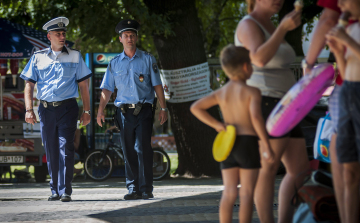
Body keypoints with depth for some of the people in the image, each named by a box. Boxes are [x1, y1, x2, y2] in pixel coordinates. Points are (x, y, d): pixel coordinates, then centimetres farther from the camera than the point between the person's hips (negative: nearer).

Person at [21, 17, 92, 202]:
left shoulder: (74, 56, 8)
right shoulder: (38, 58, 9)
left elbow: (83, 85, 9)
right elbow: (29, 84, 8)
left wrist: (86, 111, 2)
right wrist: (29, 110, -4)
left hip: (67, 108, -2)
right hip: (46, 109, 2)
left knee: (65, 149, -11)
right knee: (51, 151, 5)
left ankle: (65, 190, -12)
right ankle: (55, 190, 14)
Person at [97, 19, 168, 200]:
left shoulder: (147, 59, 7)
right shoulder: (115, 63, 12)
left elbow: (157, 85, 7)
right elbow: (106, 89, 10)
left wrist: (163, 108, 1)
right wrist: (101, 110, -1)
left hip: (143, 111, -2)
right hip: (124, 111, 2)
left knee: (143, 148, -11)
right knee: (128, 151, 3)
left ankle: (146, 189, -8)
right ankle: (133, 189, 7)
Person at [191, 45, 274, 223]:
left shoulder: (221, 93, 10)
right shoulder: (252, 92, -7)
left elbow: (195, 108, 7)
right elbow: (256, 117, -20)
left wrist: (215, 124, 6)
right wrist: (266, 146, -18)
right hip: (248, 142, -5)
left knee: (229, 192, 5)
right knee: (247, 192, -2)